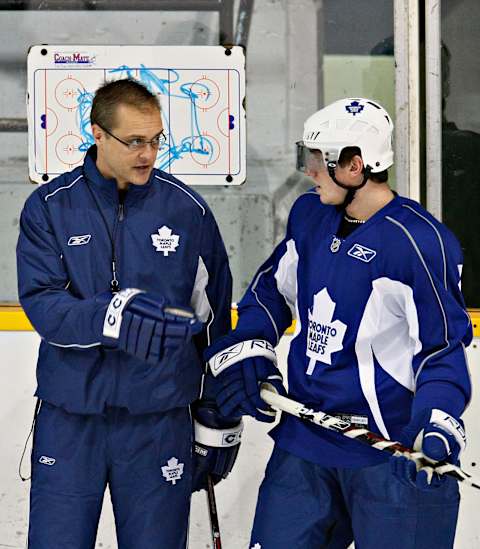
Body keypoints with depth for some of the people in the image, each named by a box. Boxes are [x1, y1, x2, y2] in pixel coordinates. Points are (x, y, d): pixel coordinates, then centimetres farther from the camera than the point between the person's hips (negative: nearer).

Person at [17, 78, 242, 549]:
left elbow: (215, 319, 6)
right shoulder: (49, 207, -2)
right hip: (68, 418, 0)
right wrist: (114, 317, -32)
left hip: (160, 420, 0)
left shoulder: (187, 209, 0)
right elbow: (41, 303, -13)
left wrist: (219, 421, 7)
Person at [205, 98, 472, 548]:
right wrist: (245, 348, 7)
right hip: (303, 441, 7)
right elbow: (273, 285, 21)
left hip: (391, 456, -6)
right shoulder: (309, 215, 6)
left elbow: (443, 345, -13)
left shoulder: (420, 242, -16)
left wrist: (437, 424, -26)